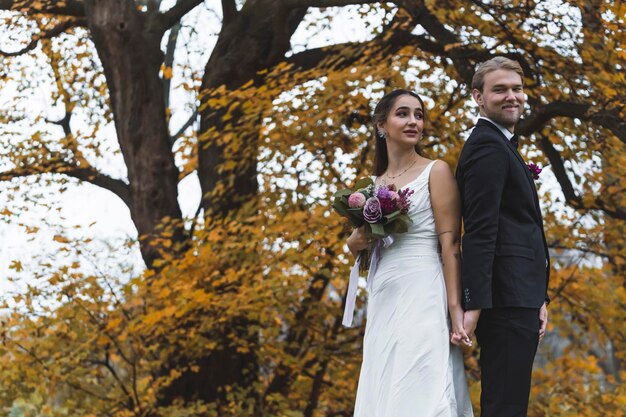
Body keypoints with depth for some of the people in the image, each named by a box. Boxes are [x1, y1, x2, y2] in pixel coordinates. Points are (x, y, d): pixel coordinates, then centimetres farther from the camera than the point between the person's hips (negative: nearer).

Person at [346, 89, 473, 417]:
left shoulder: (436, 172, 1)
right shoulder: (374, 184, 17)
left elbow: (450, 245, -7)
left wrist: (455, 308, -16)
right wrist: (355, 243, 2)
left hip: (423, 297, -6)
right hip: (383, 302, 6)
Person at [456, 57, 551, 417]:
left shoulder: (501, 145, 22)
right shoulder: (488, 146, -10)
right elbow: (479, 231, -20)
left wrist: (539, 298, 19)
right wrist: (474, 304, -26)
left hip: (518, 296, 11)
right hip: (506, 298, -11)